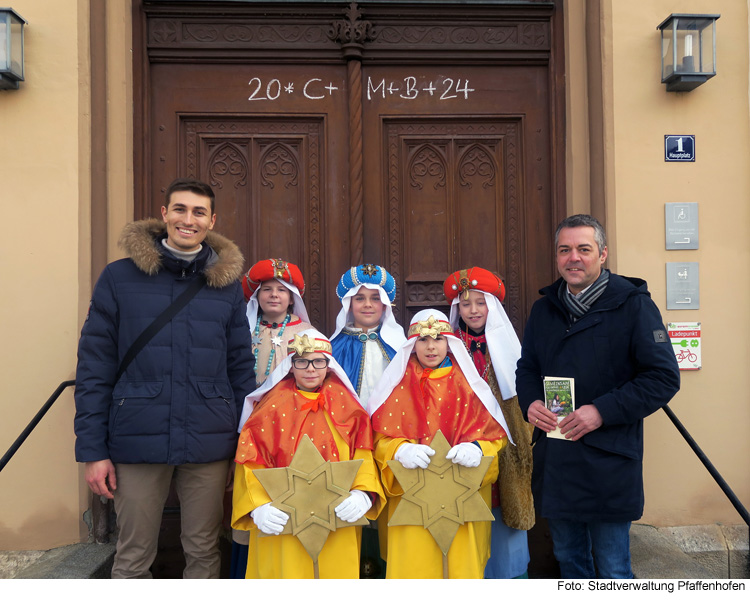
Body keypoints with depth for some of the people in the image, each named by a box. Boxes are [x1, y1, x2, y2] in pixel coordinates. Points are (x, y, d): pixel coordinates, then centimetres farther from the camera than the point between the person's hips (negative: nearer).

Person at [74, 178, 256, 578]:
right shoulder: (119, 278, 0)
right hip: (138, 441, -1)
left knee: (204, 551, 13)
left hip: (210, 444, 2)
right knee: (133, 559, 10)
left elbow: (241, 366, 8)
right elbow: (93, 368, 0)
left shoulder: (227, 283, 6)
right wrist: (92, 450, -4)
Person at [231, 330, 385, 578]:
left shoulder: (344, 404, 6)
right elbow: (250, 462, -4)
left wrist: (362, 494, -17)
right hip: (283, 522, -2)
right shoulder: (274, 406, 0)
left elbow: (364, 455, 0)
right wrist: (259, 507, -17)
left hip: (338, 522, 2)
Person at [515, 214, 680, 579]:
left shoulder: (633, 305, -8)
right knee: (568, 557, 20)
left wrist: (602, 411, -20)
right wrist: (530, 402, -2)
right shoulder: (544, 309, 9)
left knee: (612, 569, 7)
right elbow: (526, 367, 20)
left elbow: (664, 377, -11)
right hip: (554, 460, 5)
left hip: (609, 463, -5)